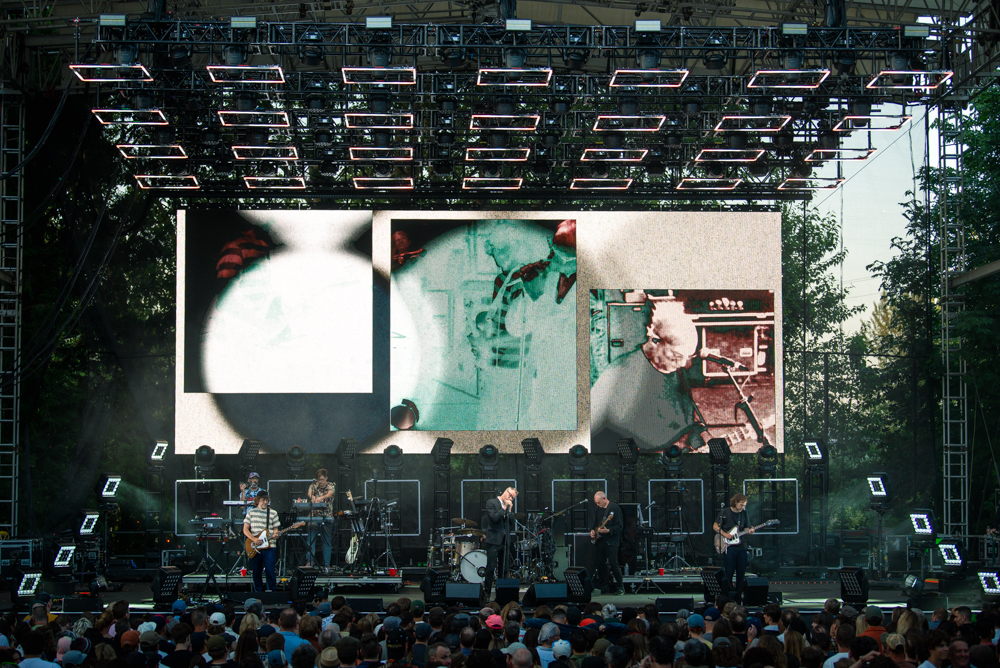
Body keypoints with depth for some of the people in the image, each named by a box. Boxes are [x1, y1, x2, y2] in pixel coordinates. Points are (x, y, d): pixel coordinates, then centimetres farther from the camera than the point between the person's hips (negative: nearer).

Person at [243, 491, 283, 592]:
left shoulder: (273, 513, 7)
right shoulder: (251, 512, 8)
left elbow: (275, 529, 10)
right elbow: (245, 529, 6)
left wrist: (275, 535, -15)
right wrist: (254, 539, -10)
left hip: (269, 547, -1)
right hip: (254, 548, 1)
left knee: (269, 571, -10)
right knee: (256, 572, 6)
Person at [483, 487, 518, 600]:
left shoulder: (508, 506, 15)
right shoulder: (491, 503, -5)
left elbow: (511, 522, 10)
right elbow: (494, 518, -18)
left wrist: (510, 510, -2)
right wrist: (504, 508, -12)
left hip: (504, 540, 6)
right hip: (494, 540, -6)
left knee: (504, 569, 8)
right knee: (491, 568, -3)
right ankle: (487, 594, 3)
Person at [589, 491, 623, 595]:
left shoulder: (614, 508, -8)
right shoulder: (598, 509, 13)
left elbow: (619, 526, -12)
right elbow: (594, 522, 24)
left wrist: (608, 531, -23)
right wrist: (592, 531, 5)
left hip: (611, 541, -7)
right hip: (599, 540, 7)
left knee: (613, 564, -10)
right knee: (600, 564, 6)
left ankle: (620, 588, 0)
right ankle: (604, 588, 15)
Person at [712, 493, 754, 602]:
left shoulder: (744, 514, 10)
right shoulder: (725, 512, -1)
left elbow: (746, 528, 14)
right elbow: (715, 526, 3)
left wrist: (749, 531, -9)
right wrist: (725, 534, -11)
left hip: (741, 546, 4)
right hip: (729, 547, -4)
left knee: (741, 572, 4)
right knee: (729, 572, -5)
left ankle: (738, 595, 13)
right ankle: (725, 596, 2)